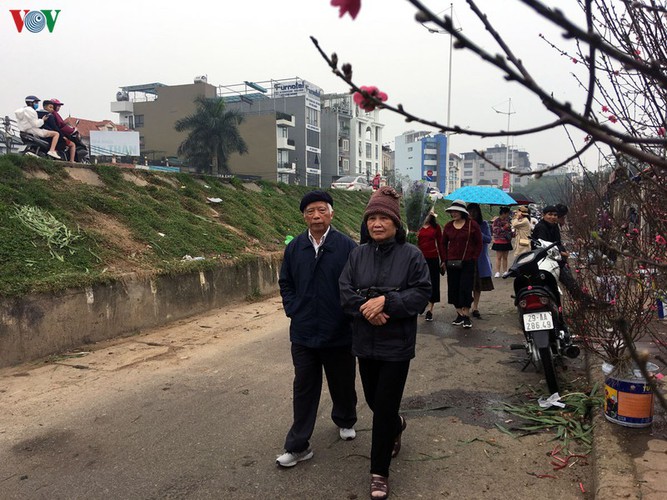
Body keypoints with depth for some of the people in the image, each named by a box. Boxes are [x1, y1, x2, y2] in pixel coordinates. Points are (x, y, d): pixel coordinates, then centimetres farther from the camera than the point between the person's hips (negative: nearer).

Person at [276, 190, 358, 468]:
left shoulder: (347, 246, -10)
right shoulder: (294, 247, 2)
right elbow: (285, 283, 12)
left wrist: (348, 315, -10)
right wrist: (293, 310, 2)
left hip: (339, 333, -2)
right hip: (303, 333, 2)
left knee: (342, 384, 18)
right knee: (304, 390, 10)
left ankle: (345, 421, 46)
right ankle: (298, 446, 20)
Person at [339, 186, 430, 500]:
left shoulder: (411, 255, -8)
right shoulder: (358, 255, 1)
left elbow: (422, 294, -13)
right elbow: (345, 292, -3)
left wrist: (386, 302, -24)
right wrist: (367, 309, -21)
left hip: (397, 345, -4)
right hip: (365, 343, 4)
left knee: (385, 407, 0)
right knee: (374, 400, 20)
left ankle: (379, 472, 17)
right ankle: (396, 427, 54)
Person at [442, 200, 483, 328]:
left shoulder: (472, 225, -3)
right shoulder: (448, 226, 7)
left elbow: (479, 243, 1)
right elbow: (444, 244, 15)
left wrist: (474, 259, -6)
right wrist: (446, 259, 6)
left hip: (467, 262, -4)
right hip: (452, 263, 4)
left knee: (465, 288, -6)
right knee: (454, 288, 6)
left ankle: (466, 316, 3)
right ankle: (459, 314, 17)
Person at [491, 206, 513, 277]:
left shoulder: (507, 220, 10)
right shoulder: (496, 220, -9)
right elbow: (496, 230, -16)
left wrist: (512, 234, 5)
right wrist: (504, 227, -21)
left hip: (507, 241, 6)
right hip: (499, 242, -6)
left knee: (505, 257, 8)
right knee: (499, 257, -4)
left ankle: (505, 271, 13)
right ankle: (498, 272, -1)